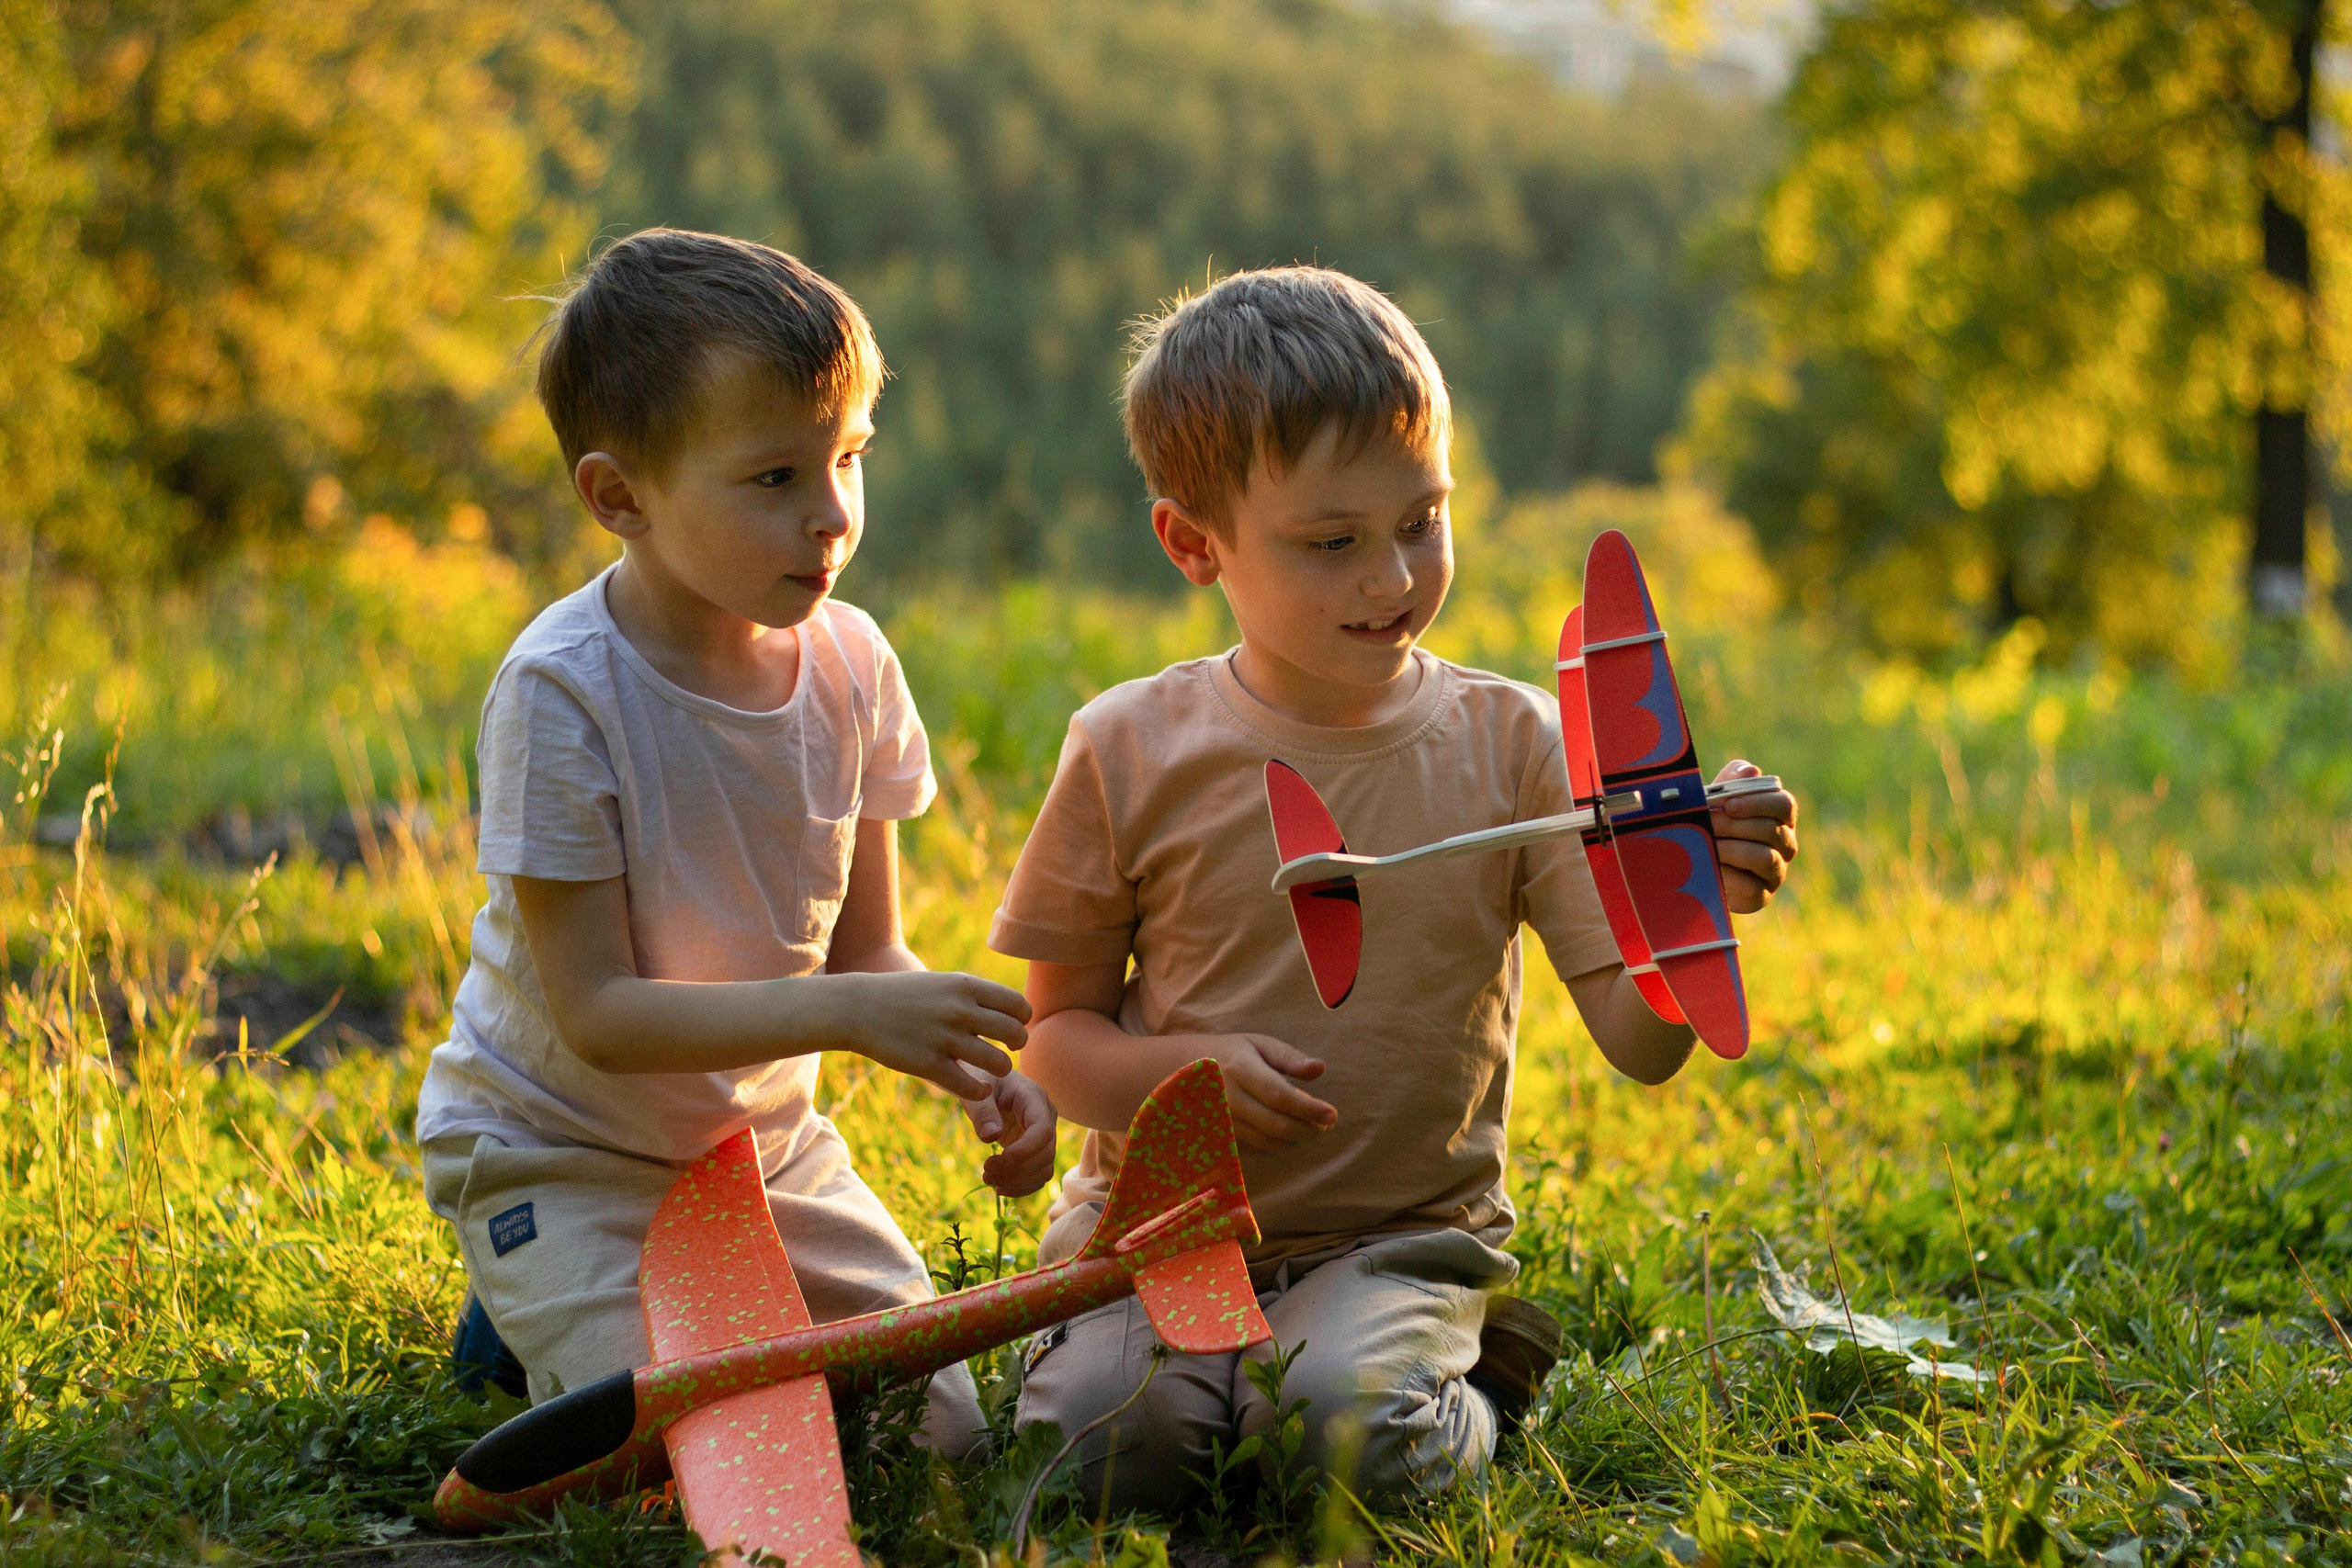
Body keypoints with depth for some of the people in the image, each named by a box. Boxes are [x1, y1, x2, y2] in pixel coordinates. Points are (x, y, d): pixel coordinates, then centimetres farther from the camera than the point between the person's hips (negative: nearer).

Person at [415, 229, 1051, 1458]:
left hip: (764, 1134, 5)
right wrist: (848, 1010, -34)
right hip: (559, 1153, -5)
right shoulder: (561, 695, -24)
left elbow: (866, 951, 0)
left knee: (943, 1433, -2)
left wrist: (978, 1072, -20)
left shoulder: (850, 665, -7)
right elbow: (597, 1013, -25)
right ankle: (530, 1315, 10)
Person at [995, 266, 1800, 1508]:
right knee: (1099, 1438, -28)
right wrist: (1180, 1070, -17)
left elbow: (1639, 1043, -8)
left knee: (1349, 1431, -30)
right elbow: (1058, 1032, 4)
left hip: (1397, 1234, 0)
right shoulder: (1133, 752, -3)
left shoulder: (1508, 746, -3)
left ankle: (1476, 1391, 4)